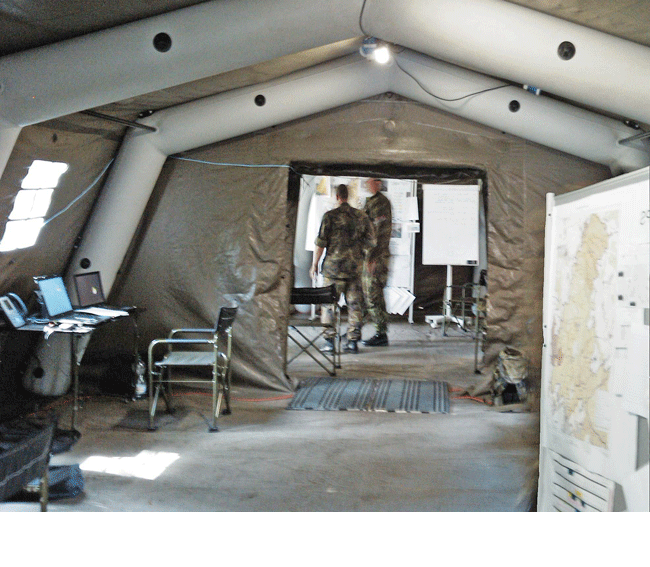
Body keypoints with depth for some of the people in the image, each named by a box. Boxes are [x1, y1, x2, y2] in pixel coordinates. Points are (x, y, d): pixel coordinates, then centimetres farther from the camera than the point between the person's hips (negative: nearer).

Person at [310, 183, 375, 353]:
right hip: (355, 268, 3)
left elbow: (320, 243, -7)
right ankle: (353, 341, 9)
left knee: (329, 304, 4)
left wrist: (314, 264, 2)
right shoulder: (361, 216, 6)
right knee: (354, 304, 8)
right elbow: (371, 241, 10)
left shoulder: (330, 216, -6)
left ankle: (329, 341, 2)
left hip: (334, 266, -3)